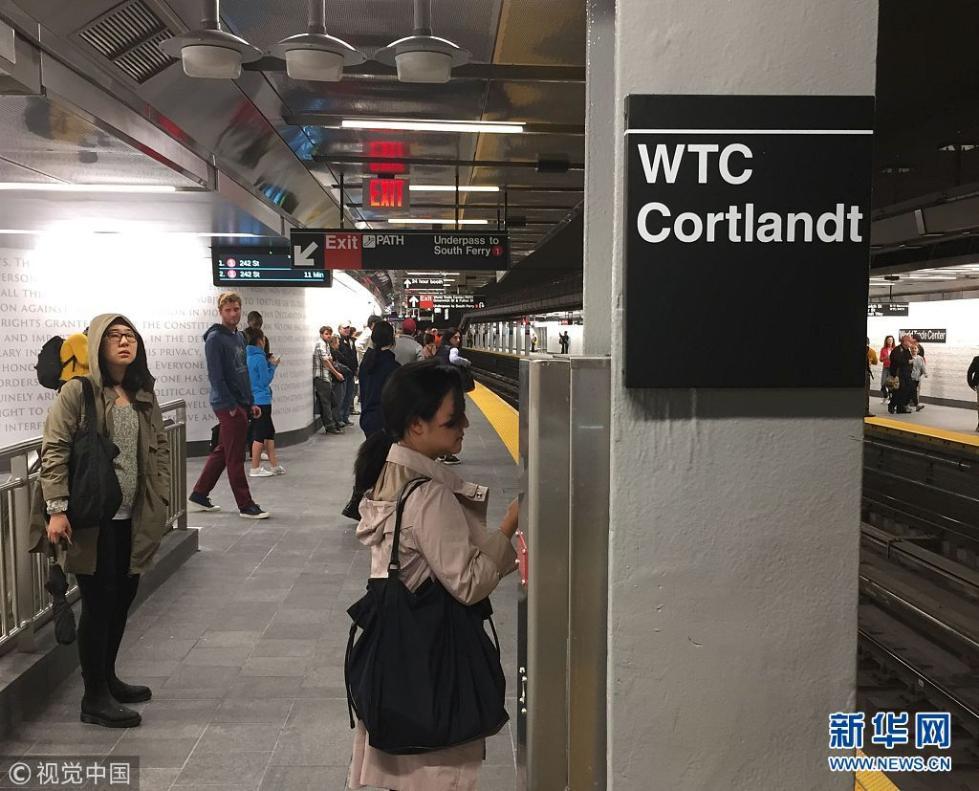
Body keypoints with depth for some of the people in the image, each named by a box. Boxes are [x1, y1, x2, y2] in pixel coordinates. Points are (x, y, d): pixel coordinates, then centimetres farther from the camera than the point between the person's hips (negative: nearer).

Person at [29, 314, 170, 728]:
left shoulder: (143, 395, 11)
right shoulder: (78, 390, -9)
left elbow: (160, 448, 14)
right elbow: (54, 449, -13)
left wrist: (159, 503, 8)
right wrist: (56, 509, -19)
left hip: (131, 517, 7)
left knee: (122, 598, 15)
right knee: (98, 603, 0)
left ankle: (108, 678, 34)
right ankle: (94, 698, 14)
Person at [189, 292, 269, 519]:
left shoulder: (239, 337, 15)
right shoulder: (215, 338, -11)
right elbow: (216, 376, -17)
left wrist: (251, 402, 16)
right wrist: (230, 406, -18)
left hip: (241, 404, 9)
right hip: (228, 406, -9)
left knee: (222, 452, 15)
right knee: (235, 458, -2)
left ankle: (199, 496, 26)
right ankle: (246, 506, 4)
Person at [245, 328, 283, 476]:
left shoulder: (248, 357, 9)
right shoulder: (259, 358, -17)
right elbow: (266, 380, -13)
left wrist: (269, 364, 9)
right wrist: (272, 366, -2)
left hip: (253, 400, 9)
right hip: (261, 401, -9)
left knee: (269, 432, 14)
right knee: (260, 435, -1)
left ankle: (274, 465, 18)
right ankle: (255, 469, 6)